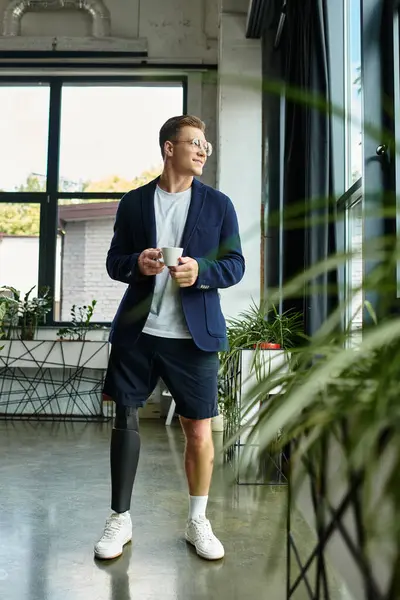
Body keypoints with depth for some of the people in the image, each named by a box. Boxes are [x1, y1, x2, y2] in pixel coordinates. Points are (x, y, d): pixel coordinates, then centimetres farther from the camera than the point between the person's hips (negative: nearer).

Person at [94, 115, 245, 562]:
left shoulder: (218, 204, 6)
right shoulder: (133, 202, 8)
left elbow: (235, 264, 3)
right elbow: (114, 262, 9)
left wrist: (201, 271, -17)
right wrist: (136, 263, -14)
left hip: (193, 336, -1)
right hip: (137, 330, 1)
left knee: (199, 432, 3)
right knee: (125, 420, 9)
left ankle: (197, 522, 25)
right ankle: (120, 519, 27)